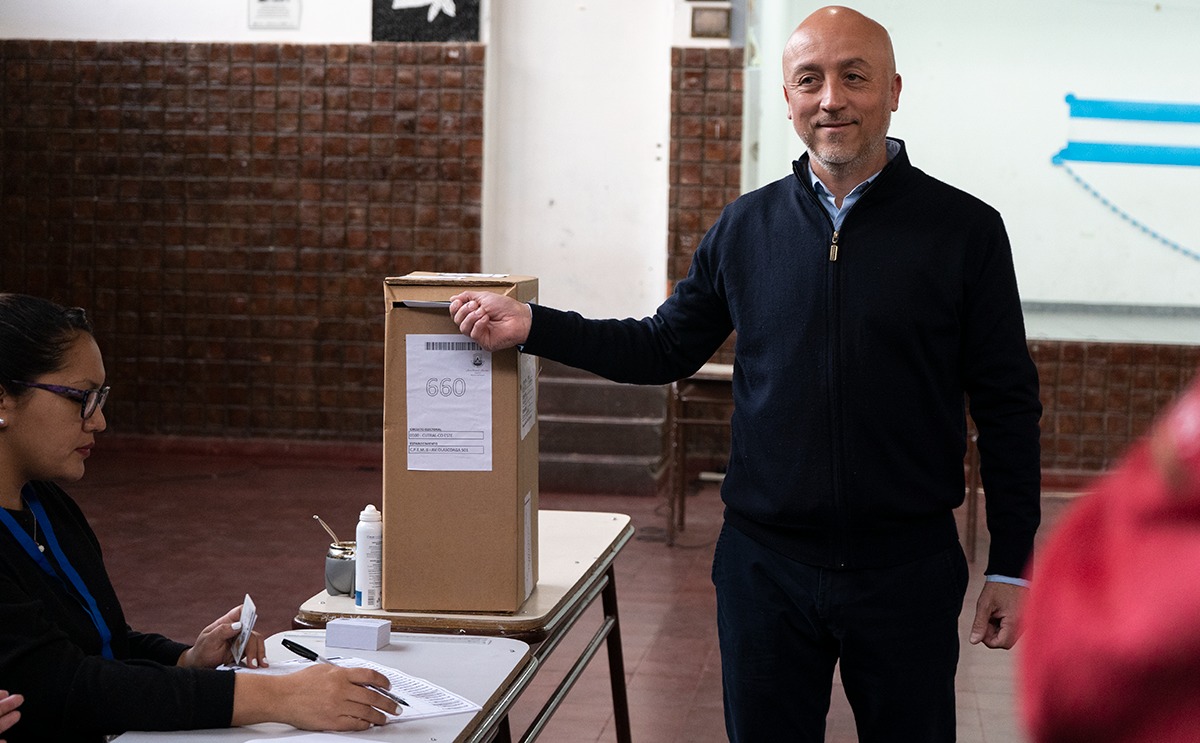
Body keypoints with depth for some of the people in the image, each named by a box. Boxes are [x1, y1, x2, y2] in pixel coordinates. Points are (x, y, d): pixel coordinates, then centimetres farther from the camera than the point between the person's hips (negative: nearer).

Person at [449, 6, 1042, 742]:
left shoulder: (964, 228, -4)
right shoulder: (747, 227, 4)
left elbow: (1007, 406, -2)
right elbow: (663, 348, 12)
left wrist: (1012, 567, -3)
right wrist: (532, 326, 0)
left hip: (908, 569, -2)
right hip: (766, 564, 2)